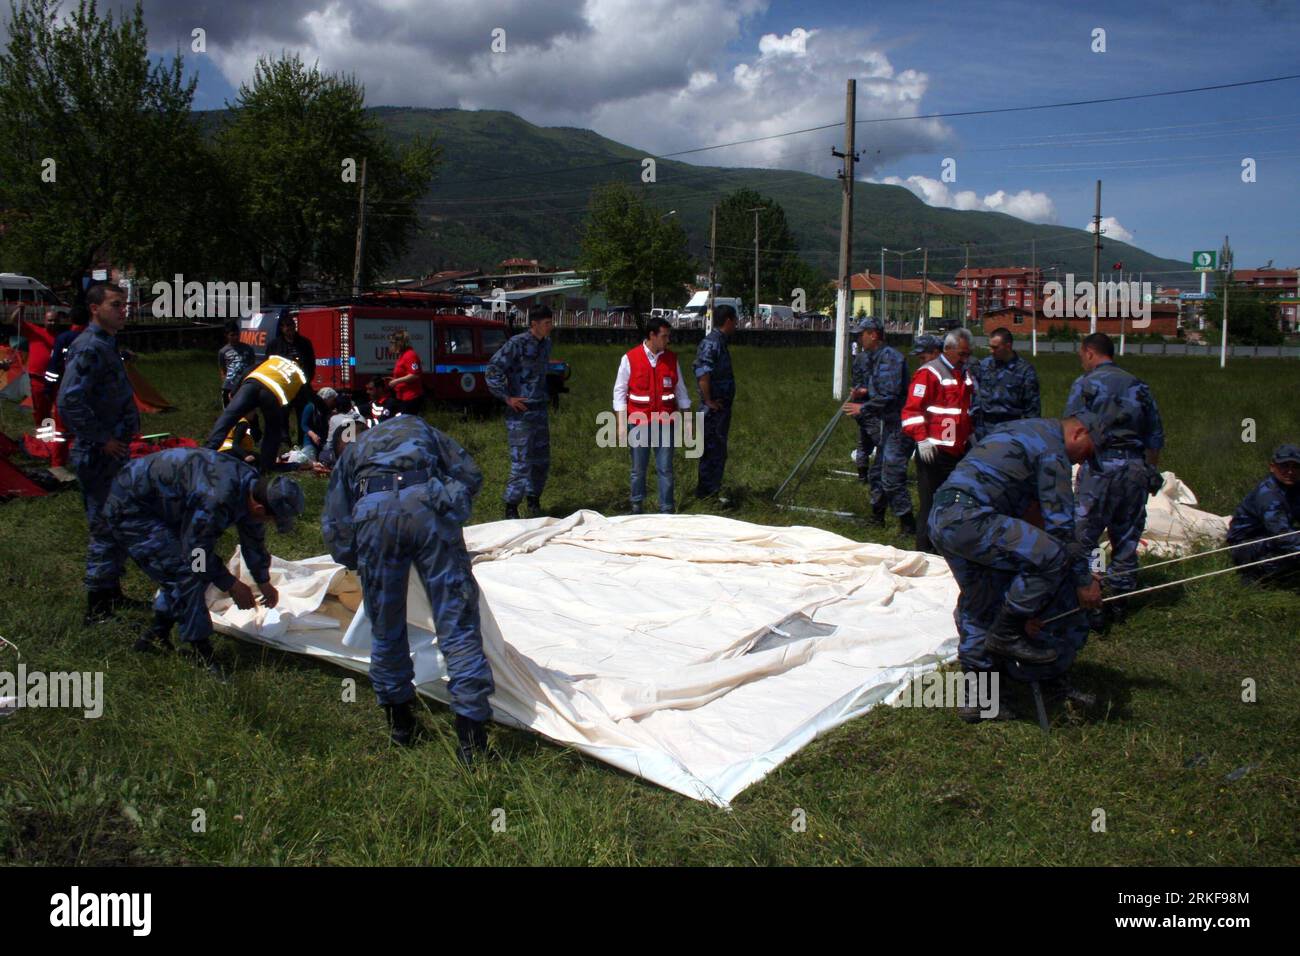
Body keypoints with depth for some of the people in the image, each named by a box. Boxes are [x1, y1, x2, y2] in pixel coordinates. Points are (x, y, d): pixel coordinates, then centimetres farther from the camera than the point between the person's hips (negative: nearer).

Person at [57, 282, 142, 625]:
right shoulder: (89, 348, -17)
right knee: (105, 529, -5)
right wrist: (103, 440, -20)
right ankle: (98, 609, 3)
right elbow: (69, 403, -26)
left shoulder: (107, 345, 14)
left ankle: (112, 595, 29)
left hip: (113, 452, 10)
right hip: (98, 456, -10)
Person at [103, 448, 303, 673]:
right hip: (129, 509, -10)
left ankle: (156, 636, 26)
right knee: (186, 572, -16)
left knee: (182, 569, 12)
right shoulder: (215, 500, -37)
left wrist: (264, 582, 22)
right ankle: (201, 653, -8)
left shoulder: (251, 485, -6)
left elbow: (253, 538, 12)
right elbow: (197, 552, -25)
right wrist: (232, 585, -12)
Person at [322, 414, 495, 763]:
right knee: (457, 623, 2)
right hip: (428, 502, -1)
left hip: (372, 509, 1)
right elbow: (470, 475, 23)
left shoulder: (351, 452, 37)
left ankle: (399, 725, 31)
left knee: (385, 628, 17)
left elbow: (335, 531, 25)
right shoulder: (421, 428, 38)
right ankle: (472, 739, -1)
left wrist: (360, 561, 38)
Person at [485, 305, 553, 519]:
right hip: (520, 412, -7)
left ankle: (534, 501, 27)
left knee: (542, 460, 12)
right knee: (521, 462, -8)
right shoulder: (517, 343, -12)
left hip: (540, 410, 7)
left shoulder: (545, 344, 10)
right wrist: (507, 398, -14)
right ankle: (511, 508, 1)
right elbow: (492, 371, -15)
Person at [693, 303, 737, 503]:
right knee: (714, 449, -6)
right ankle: (710, 491, -2)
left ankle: (706, 489, 23)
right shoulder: (711, 343, -17)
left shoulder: (720, 342, 15)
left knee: (716, 449, 15)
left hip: (722, 407, 10)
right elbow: (702, 372, -27)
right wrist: (709, 401, -22)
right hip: (714, 409, -10)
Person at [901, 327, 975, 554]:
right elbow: (912, 409, -16)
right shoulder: (929, 373, -10)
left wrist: (969, 435, 26)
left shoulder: (964, 374, 18)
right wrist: (921, 439, -21)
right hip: (934, 452, -8)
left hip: (959, 450, 8)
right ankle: (925, 550, 2)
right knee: (931, 504, -4)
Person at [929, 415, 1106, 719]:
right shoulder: (1052, 448, -2)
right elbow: (1060, 523, -6)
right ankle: (1007, 634, -3)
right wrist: (1084, 579, 2)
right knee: (1053, 556, -16)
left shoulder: (1027, 430, 29)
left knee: (978, 605, 20)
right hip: (968, 519, -11)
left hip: (940, 517, 11)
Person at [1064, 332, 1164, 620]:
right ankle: (1118, 602, 20)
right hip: (1136, 468, 5)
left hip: (1100, 467, -5)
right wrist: (1152, 473, 21)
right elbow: (1155, 437, 15)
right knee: (1126, 539, 13)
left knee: (1083, 538, 0)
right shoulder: (1139, 386, 13)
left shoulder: (1085, 384, -1)